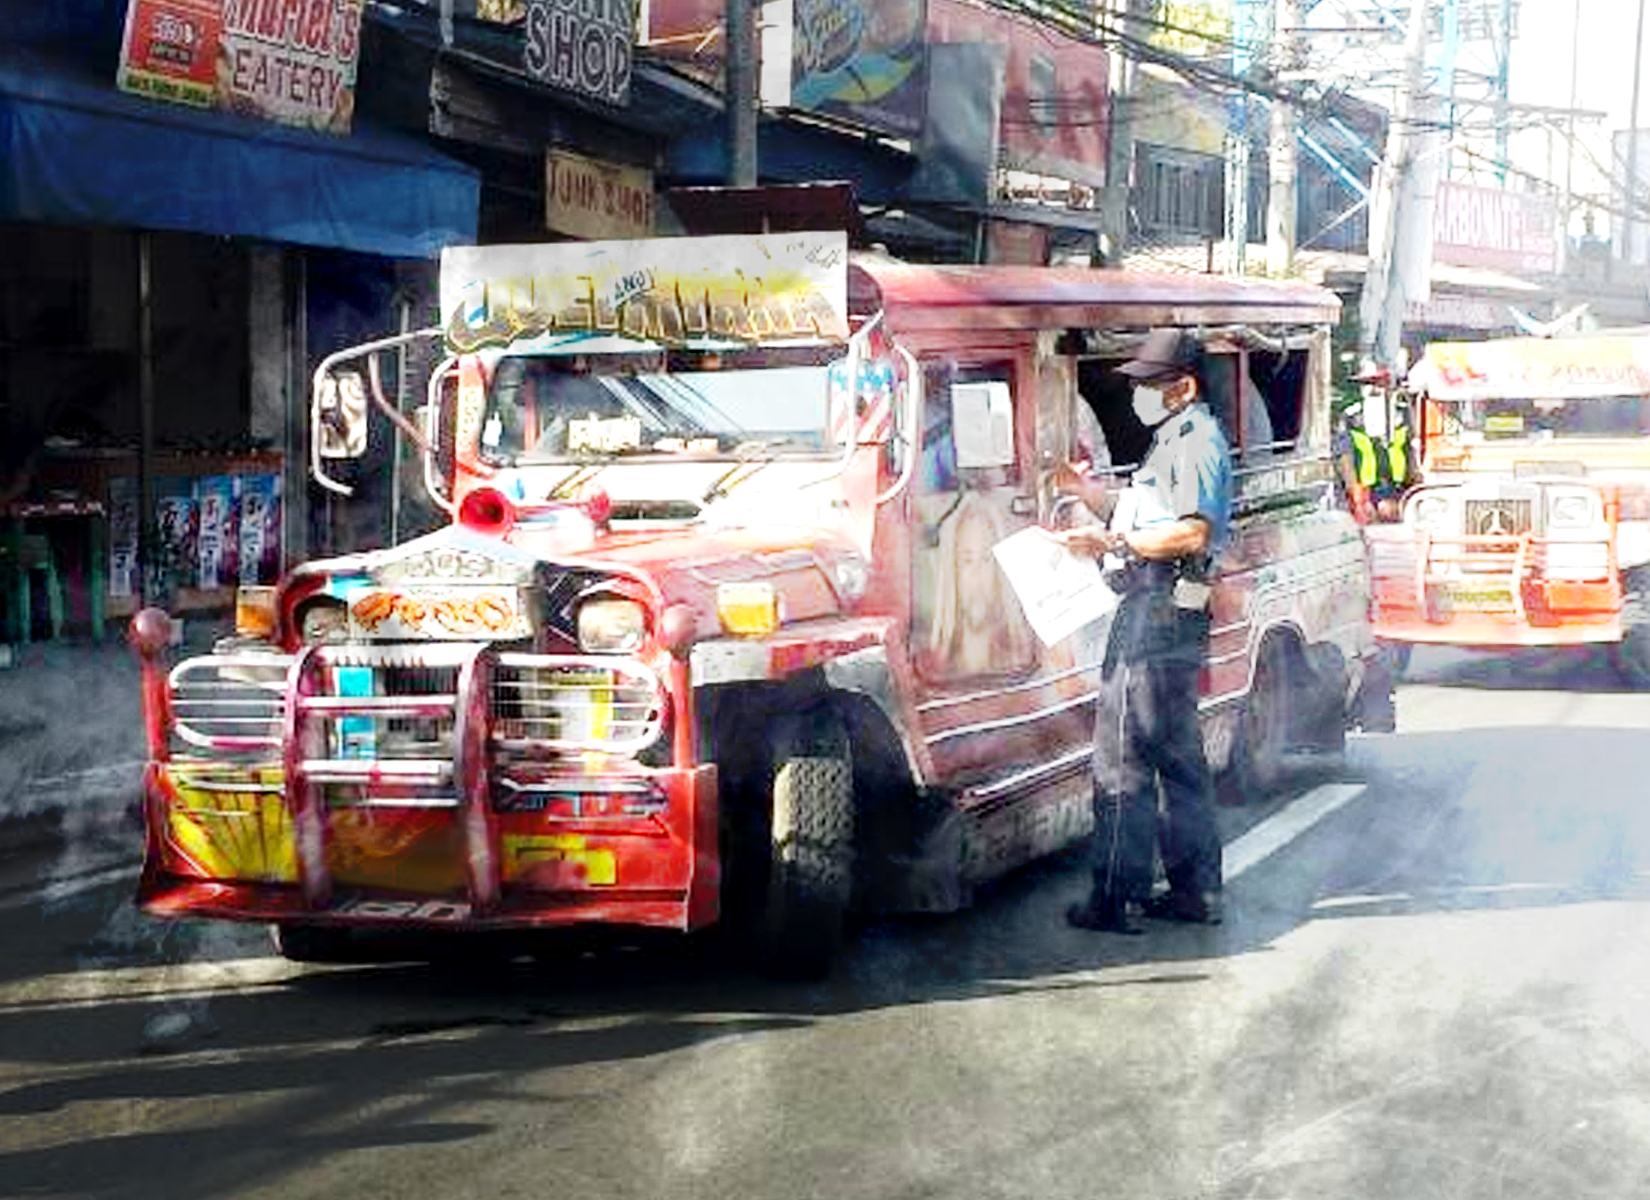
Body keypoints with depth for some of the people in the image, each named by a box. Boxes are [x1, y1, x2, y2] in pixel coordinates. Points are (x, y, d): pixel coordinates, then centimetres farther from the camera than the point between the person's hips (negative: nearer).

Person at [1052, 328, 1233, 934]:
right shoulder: (1175, 441, 22)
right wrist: (1099, 499, 15)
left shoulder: (1197, 441, -11)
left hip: (1157, 612, -11)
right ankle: (1195, 890, 21)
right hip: (1165, 611, 11)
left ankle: (1116, 899, -9)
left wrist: (1112, 540, -20)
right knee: (1178, 759, 15)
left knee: (1123, 758, -10)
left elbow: (1192, 533, -22)